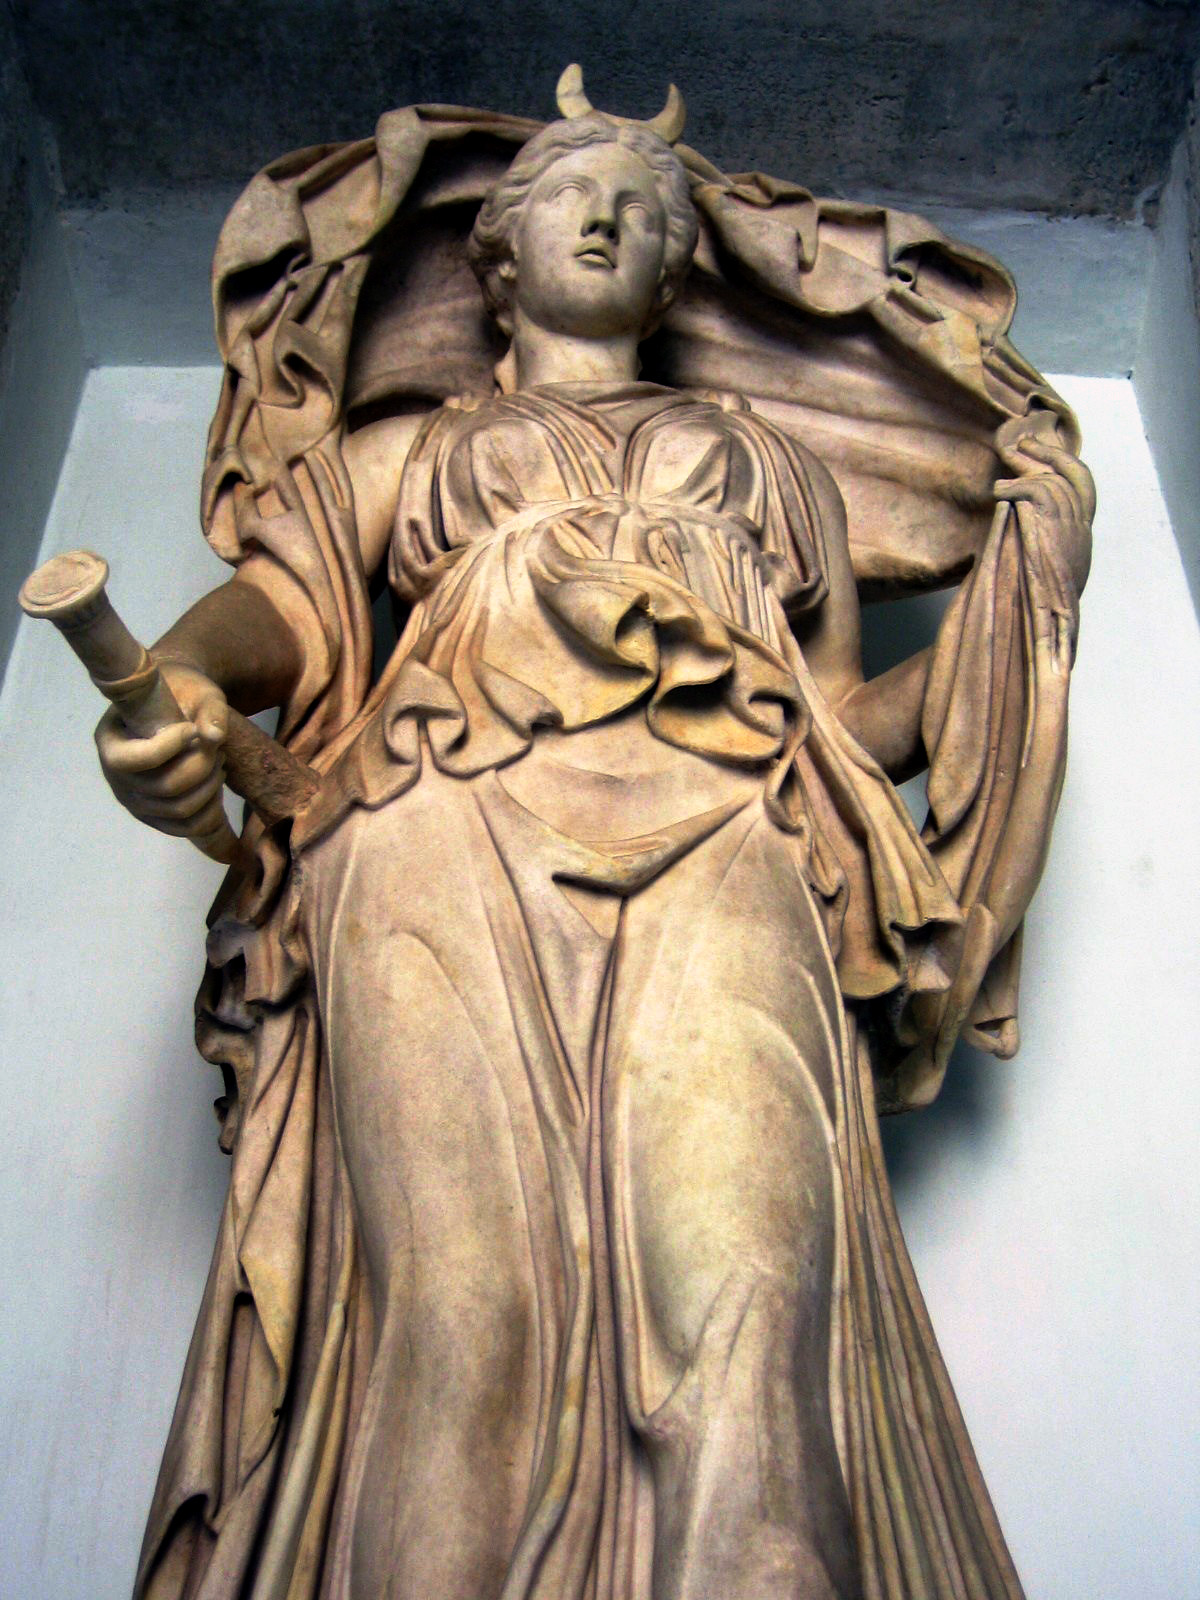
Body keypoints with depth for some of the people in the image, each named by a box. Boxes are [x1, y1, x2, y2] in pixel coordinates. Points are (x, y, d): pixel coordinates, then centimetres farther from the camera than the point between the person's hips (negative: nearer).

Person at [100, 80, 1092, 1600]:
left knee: (746, 1291, -27)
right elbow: (280, 599, 15)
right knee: (465, 1304, -24)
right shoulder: (405, 449, 35)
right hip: (447, 804, 0)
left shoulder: (777, 462, 37)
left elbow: (847, 721, 29)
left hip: (725, 818, 1)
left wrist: (1032, 577, 22)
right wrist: (176, 675, -7)